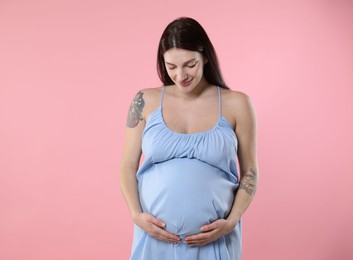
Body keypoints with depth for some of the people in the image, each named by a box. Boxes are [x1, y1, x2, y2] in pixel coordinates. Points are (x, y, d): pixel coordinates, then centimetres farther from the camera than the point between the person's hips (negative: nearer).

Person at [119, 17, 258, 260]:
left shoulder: (236, 105, -3)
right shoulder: (146, 101, -1)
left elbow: (250, 173, 3)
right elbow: (128, 166, 4)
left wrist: (231, 221, -9)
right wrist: (136, 215, -9)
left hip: (214, 238, 0)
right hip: (156, 236, 1)